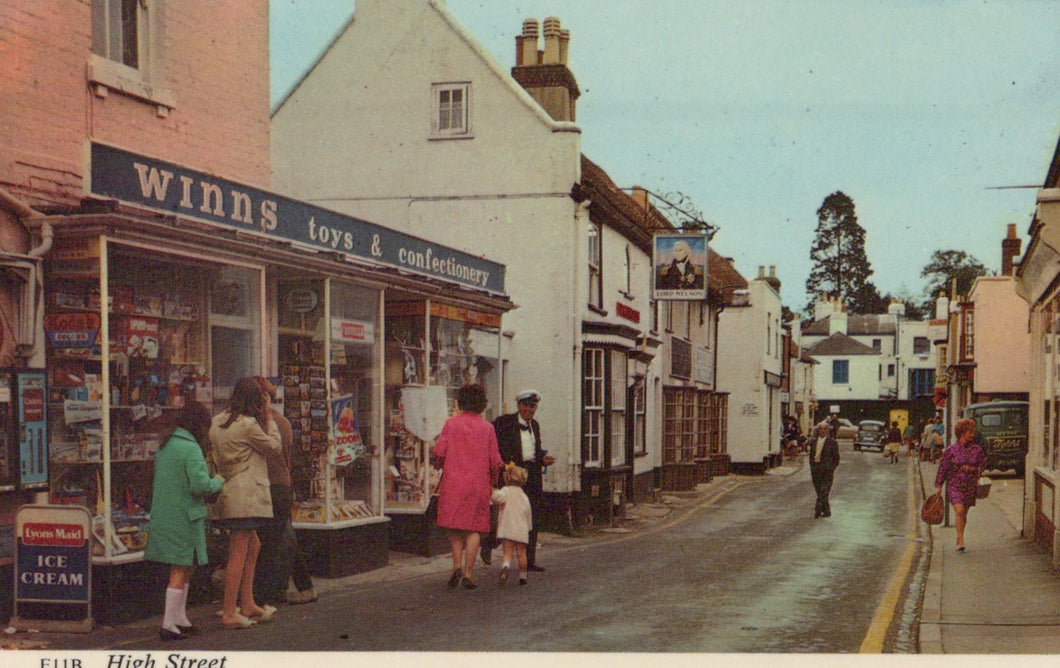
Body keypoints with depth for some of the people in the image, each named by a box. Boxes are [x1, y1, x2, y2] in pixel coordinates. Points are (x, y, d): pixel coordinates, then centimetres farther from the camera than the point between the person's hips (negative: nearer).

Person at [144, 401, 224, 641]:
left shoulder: (164, 447, 12)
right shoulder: (191, 449, -16)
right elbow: (200, 485, -23)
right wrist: (218, 482, -3)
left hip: (162, 516, 9)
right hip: (184, 517, -9)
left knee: (184, 568, 18)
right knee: (180, 570, -2)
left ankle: (180, 619, 24)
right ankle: (168, 625, -1)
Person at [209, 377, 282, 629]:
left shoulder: (218, 422, 10)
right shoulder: (248, 424, -13)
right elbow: (276, 447, -3)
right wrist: (269, 421, 9)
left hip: (228, 491, 9)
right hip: (245, 493, -9)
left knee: (253, 546, 18)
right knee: (238, 554, -5)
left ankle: (248, 605, 21)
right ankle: (229, 613, -3)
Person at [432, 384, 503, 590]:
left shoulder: (451, 423, 0)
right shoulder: (487, 428, 0)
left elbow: (439, 451, -5)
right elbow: (494, 460, 0)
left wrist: (439, 465, 16)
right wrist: (492, 480, 16)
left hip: (453, 482, 0)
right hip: (478, 484, 0)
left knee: (455, 528, 12)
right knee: (473, 529, 4)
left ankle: (457, 566, -3)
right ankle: (468, 573, 0)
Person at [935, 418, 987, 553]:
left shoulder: (976, 450, 4)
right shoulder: (951, 450, -4)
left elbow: (983, 464, 20)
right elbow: (943, 468, -1)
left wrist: (973, 469, 5)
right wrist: (938, 485, -2)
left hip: (970, 486, 3)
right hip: (954, 485, -3)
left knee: (964, 513, 9)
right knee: (959, 511, -17)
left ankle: (959, 540, 23)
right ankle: (961, 541, -15)